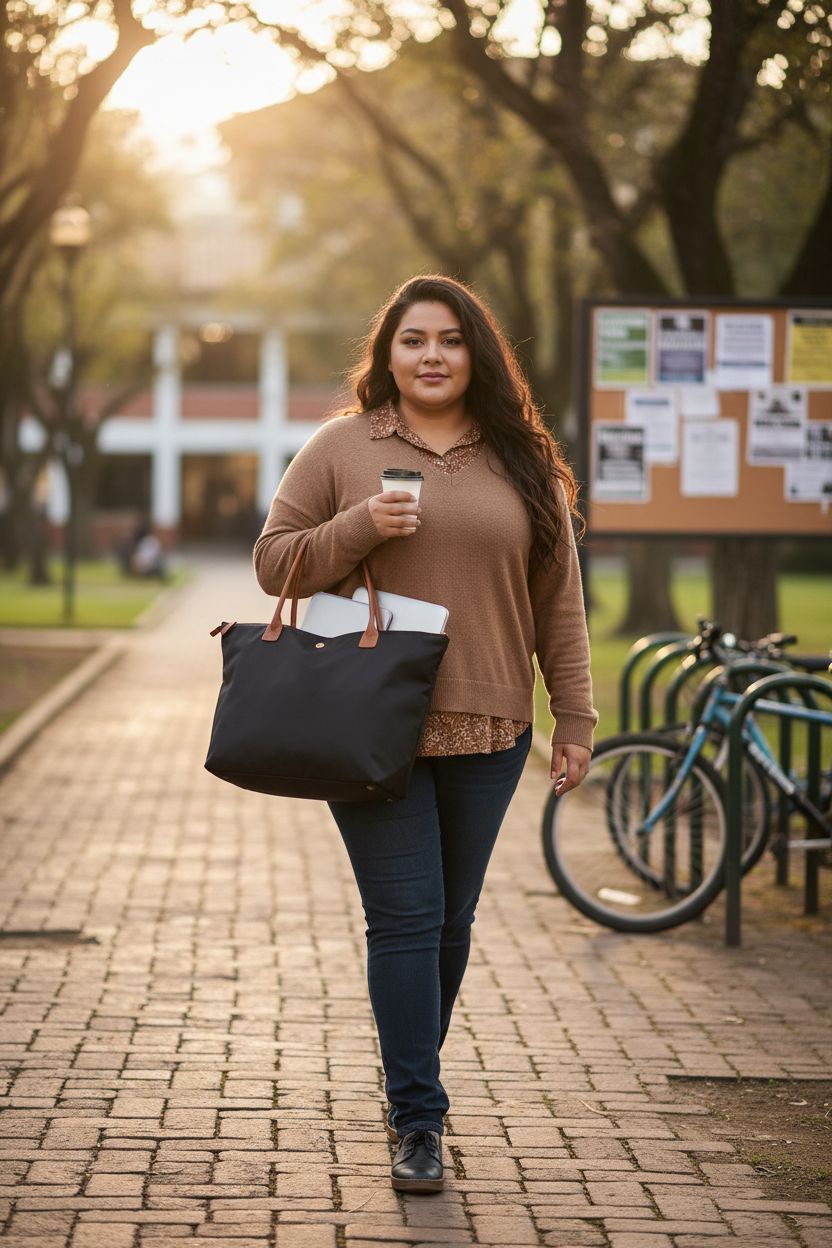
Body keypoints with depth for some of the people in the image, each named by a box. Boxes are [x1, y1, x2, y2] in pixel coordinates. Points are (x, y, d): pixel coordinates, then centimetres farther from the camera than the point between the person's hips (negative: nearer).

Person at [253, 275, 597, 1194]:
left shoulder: (523, 461, 9)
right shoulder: (341, 447, 4)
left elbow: (558, 600, 10)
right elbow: (274, 562, 3)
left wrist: (574, 718, 7)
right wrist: (360, 527, -13)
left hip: (486, 735, 3)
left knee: (451, 922, 9)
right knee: (406, 918, -6)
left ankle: (411, 1086, 27)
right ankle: (418, 1120, -1)